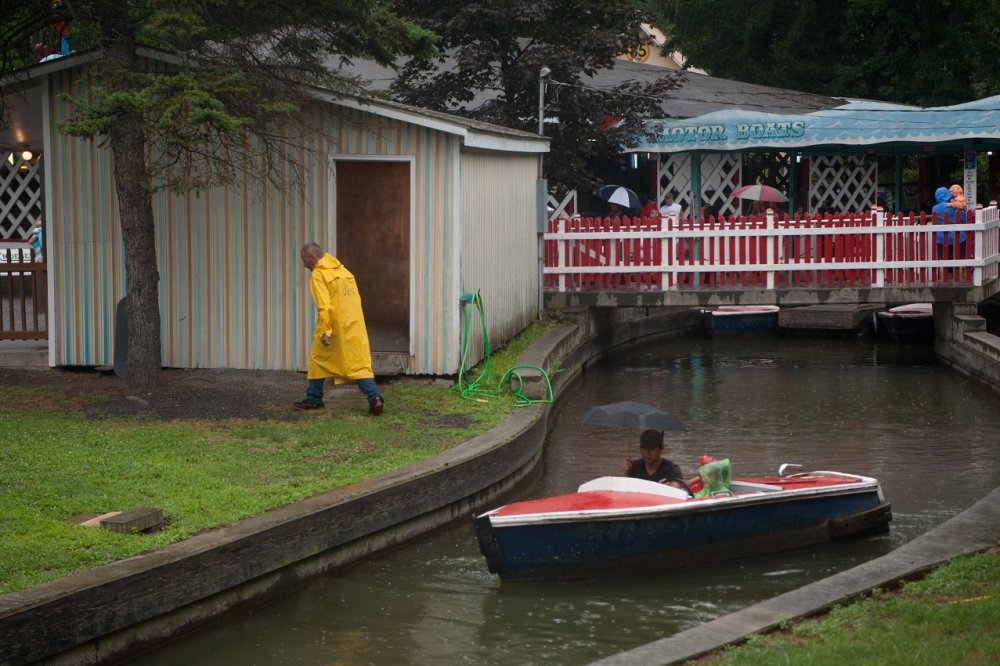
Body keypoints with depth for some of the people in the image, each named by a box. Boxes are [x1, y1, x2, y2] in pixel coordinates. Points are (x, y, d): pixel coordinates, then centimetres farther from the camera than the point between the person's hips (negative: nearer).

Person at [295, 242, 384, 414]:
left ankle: (314, 399, 21)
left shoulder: (318, 275, -6)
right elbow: (356, 299, 15)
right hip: (355, 326, 6)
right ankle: (374, 397, -15)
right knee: (360, 363, 2)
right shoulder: (343, 271, 17)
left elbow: (324, 306, -17)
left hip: (334, 327, -6)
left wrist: (324, 331, -17)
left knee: (318, 360, 12)